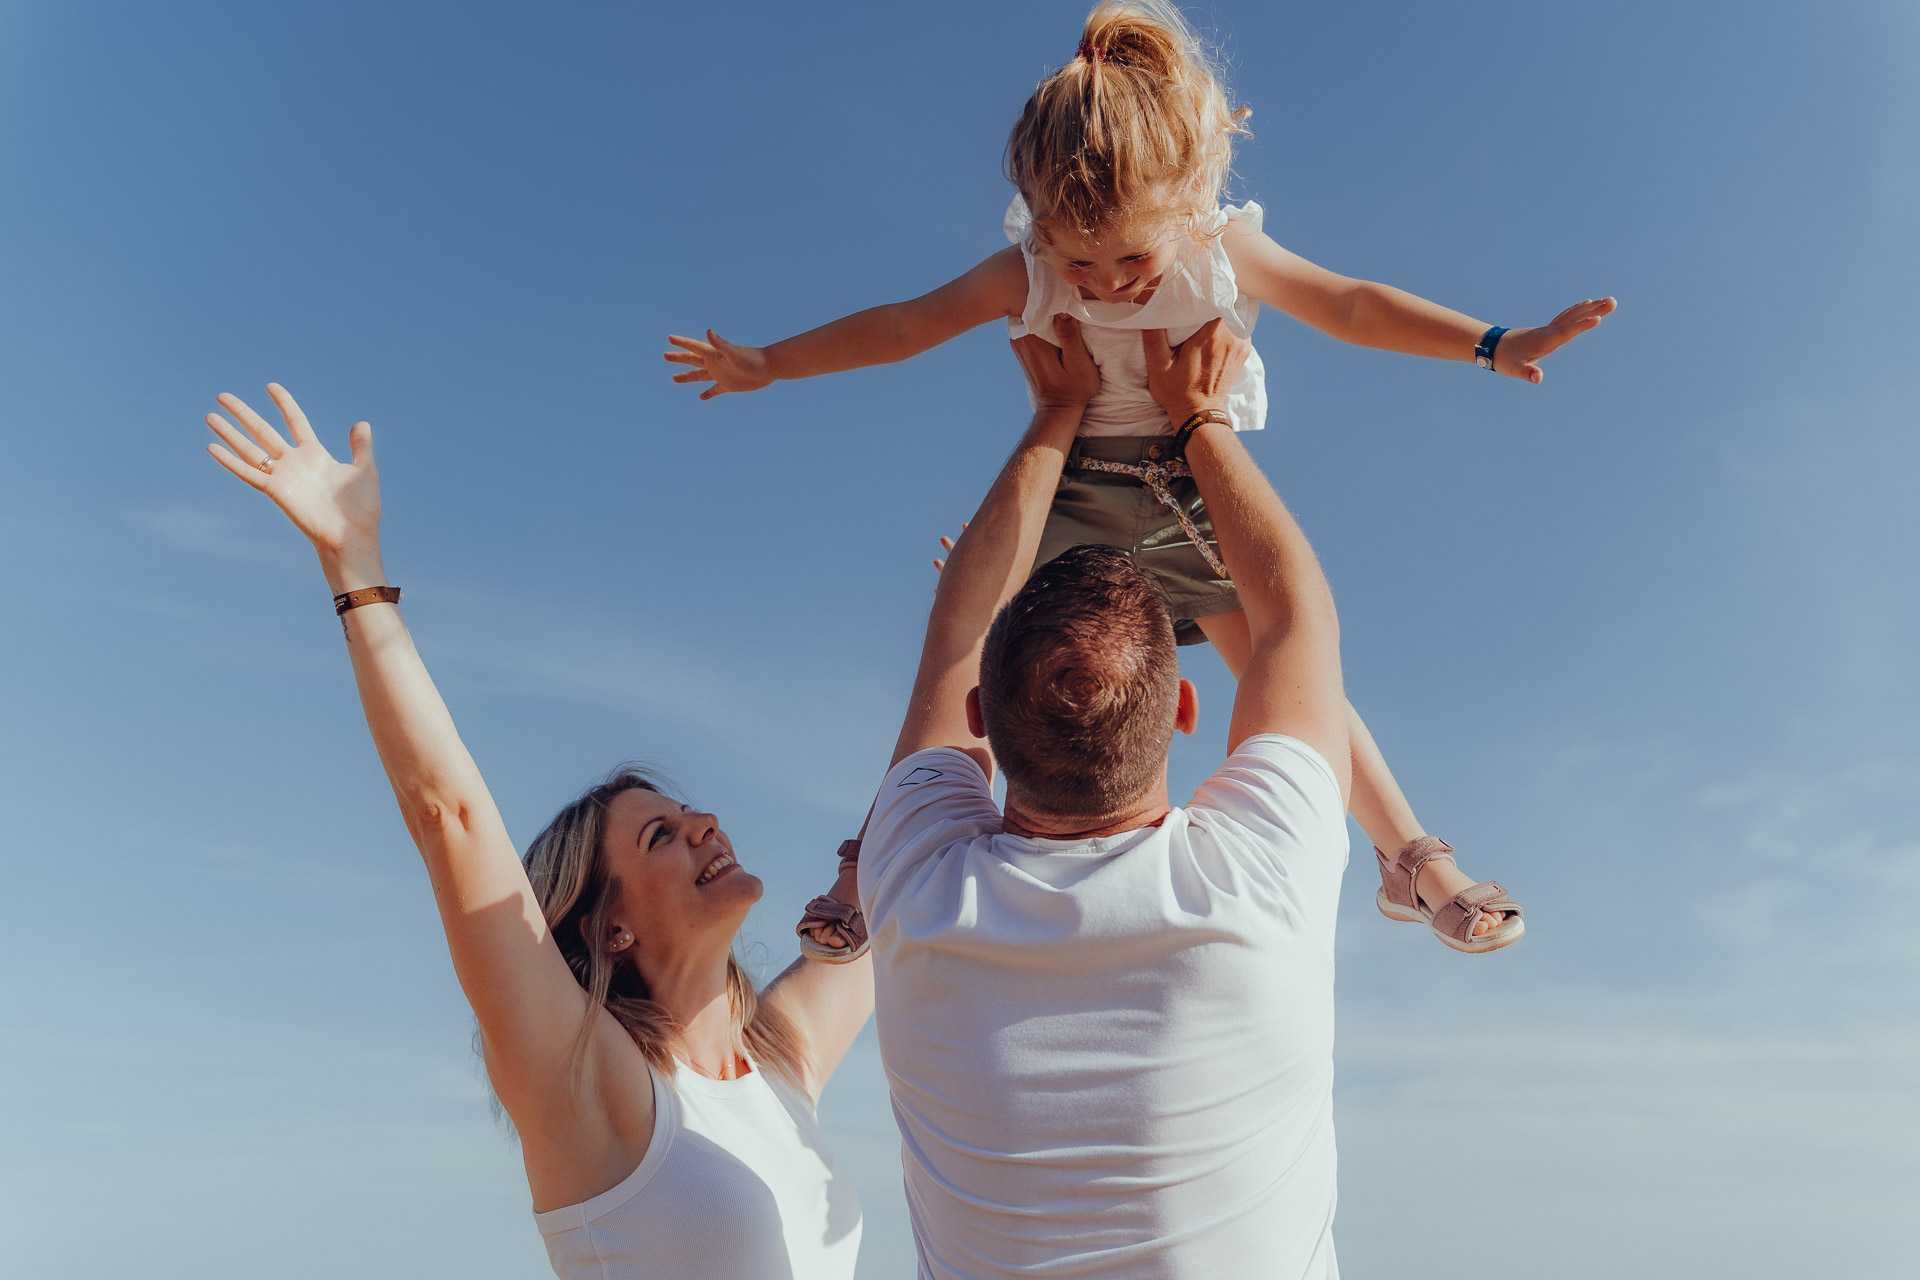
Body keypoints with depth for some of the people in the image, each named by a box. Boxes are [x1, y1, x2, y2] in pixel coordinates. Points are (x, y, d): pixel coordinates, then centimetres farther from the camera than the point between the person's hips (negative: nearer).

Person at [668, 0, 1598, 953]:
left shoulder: (1226, 252, -13)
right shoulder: (1025, 272, -12)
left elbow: (1352, 308, -6)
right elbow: (907, 323, -1)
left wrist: (1498, 346, -10)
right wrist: (768, 364, 4)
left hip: (1202, 497, 0)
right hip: (1073, 499, 0)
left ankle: (1412, 860, 12)